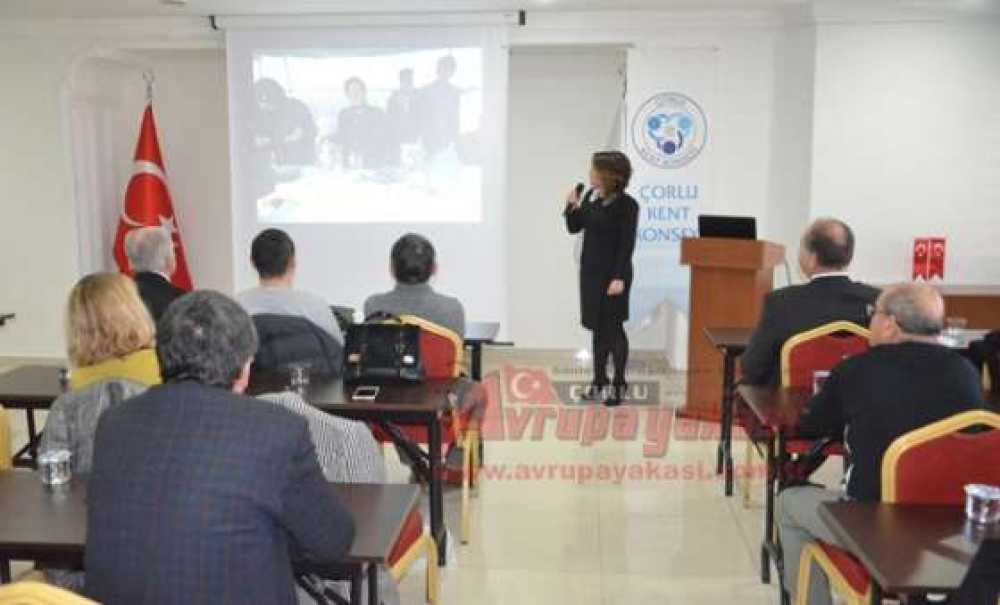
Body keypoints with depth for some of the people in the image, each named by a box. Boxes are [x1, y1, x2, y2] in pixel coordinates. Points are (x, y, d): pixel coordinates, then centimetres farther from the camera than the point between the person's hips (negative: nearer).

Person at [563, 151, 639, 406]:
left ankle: (619, 385, 12)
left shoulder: (626, 204, -14)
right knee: (598, 327, 13)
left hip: (613, 273, -7)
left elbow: (627, 244, -16)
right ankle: (599, 380, 23)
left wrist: (619, 277, -21)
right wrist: (572, 206, -7)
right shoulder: (591, 197, 6)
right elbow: (574, 227, 11)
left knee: (613, 328, 1)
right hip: (590, 271, 7)